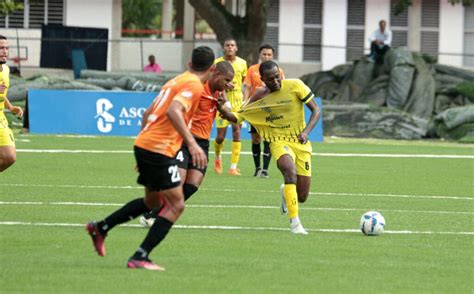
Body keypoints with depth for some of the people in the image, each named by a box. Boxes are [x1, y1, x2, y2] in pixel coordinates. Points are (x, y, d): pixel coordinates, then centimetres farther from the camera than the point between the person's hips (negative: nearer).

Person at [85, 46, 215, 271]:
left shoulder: (176, 81, 18)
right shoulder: (194, 85, -9)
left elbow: (147, 114, 23)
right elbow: (173, 111, -26)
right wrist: (191, 143, -32)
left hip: (143, 143, 9)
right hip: (159, 149, -9)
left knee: (152, 202, 26)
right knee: (176, 205, -5)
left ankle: (101, 228, 30)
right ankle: (140, 257, -11)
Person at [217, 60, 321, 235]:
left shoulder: (295, 86, -10)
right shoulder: (260, 97, -3)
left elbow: (316, 110, -5)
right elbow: (237, 117, 1)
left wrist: (306, 132, -21)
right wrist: (221, 109, -20)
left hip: (300, 142, 1)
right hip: (278, 142, -1)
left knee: (302, 197, 1)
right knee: (290, 171, -36)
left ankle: (285, 193, 41)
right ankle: (294, 222, -31)